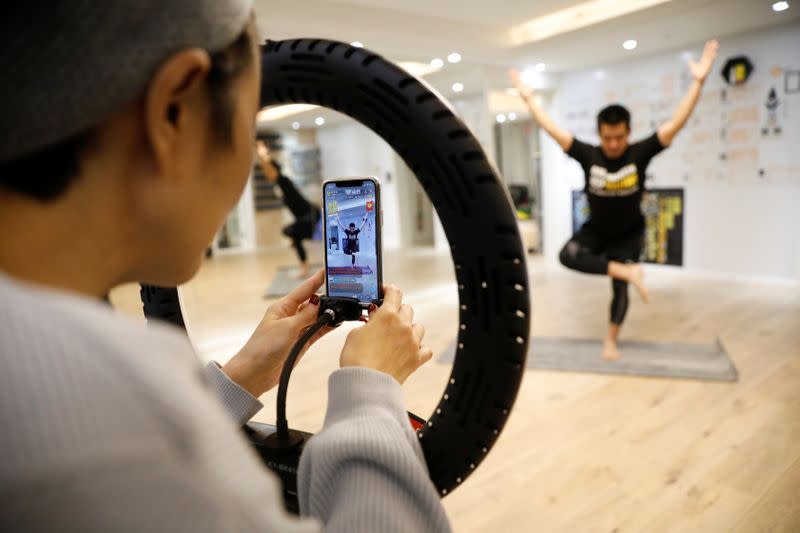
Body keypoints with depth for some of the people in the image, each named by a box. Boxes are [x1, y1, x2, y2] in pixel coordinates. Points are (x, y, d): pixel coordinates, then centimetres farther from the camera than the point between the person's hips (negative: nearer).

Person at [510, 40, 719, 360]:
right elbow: (553, 130, -18)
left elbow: (676, 123, -24)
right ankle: (626, 271, -20)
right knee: (568, 256, -27)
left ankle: (611, 339, 23)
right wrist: (528, 97, -18)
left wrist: (698, 82, -30)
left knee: (620, 288, 3)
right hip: (595, 230, 1)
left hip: (628, 235, -1)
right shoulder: (588, 155, -20)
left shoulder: (640, 153, -22)